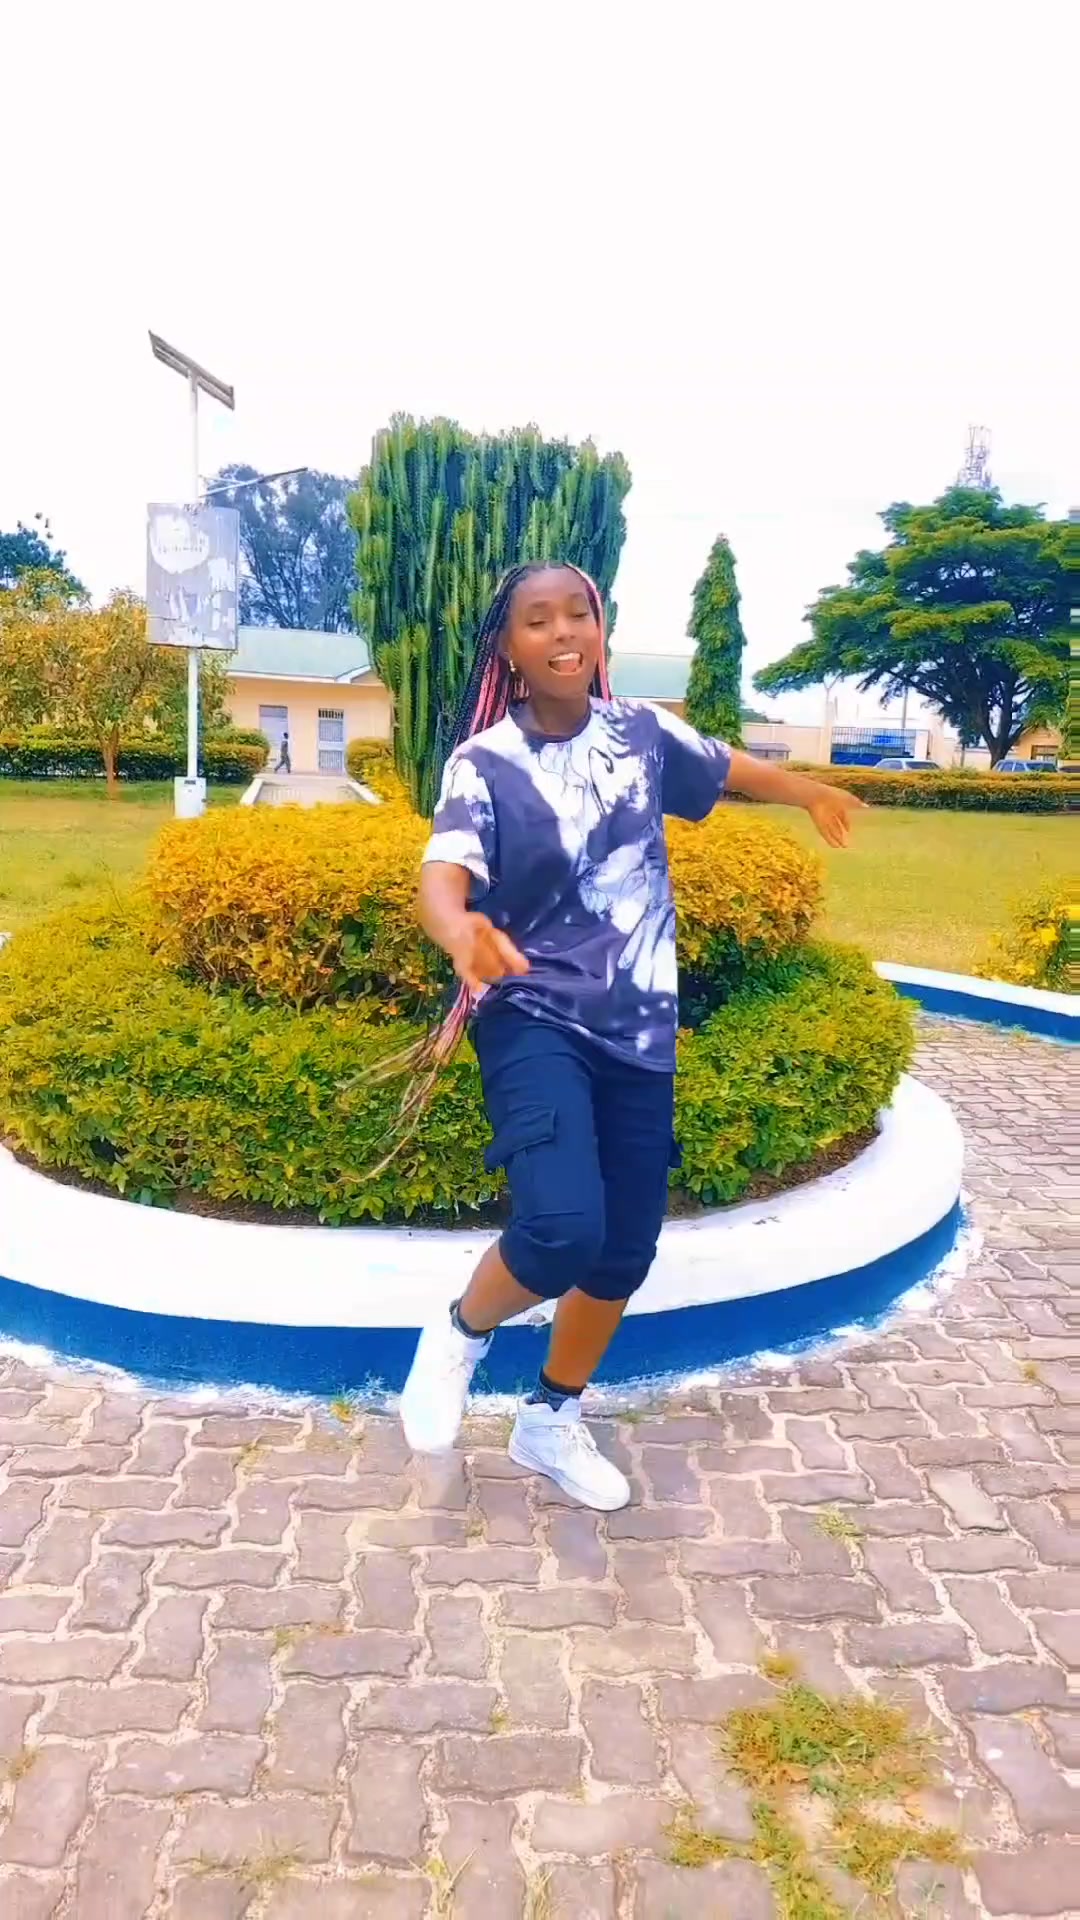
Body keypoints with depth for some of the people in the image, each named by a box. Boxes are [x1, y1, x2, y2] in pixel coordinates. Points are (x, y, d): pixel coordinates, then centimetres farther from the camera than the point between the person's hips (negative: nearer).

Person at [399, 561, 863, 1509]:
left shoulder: (643, 731, 1)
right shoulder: (484, 763, -11)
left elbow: (727, 767, 22)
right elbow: (442, 878, -28)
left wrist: (811, 792, 13)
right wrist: (463, 932, -48)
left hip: (639, 1031, 5)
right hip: (535, 1020, -5)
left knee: (627, 1252, 11)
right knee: (563, 1230, -26)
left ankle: (552, 1422, 35)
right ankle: (457, 1336, 9)